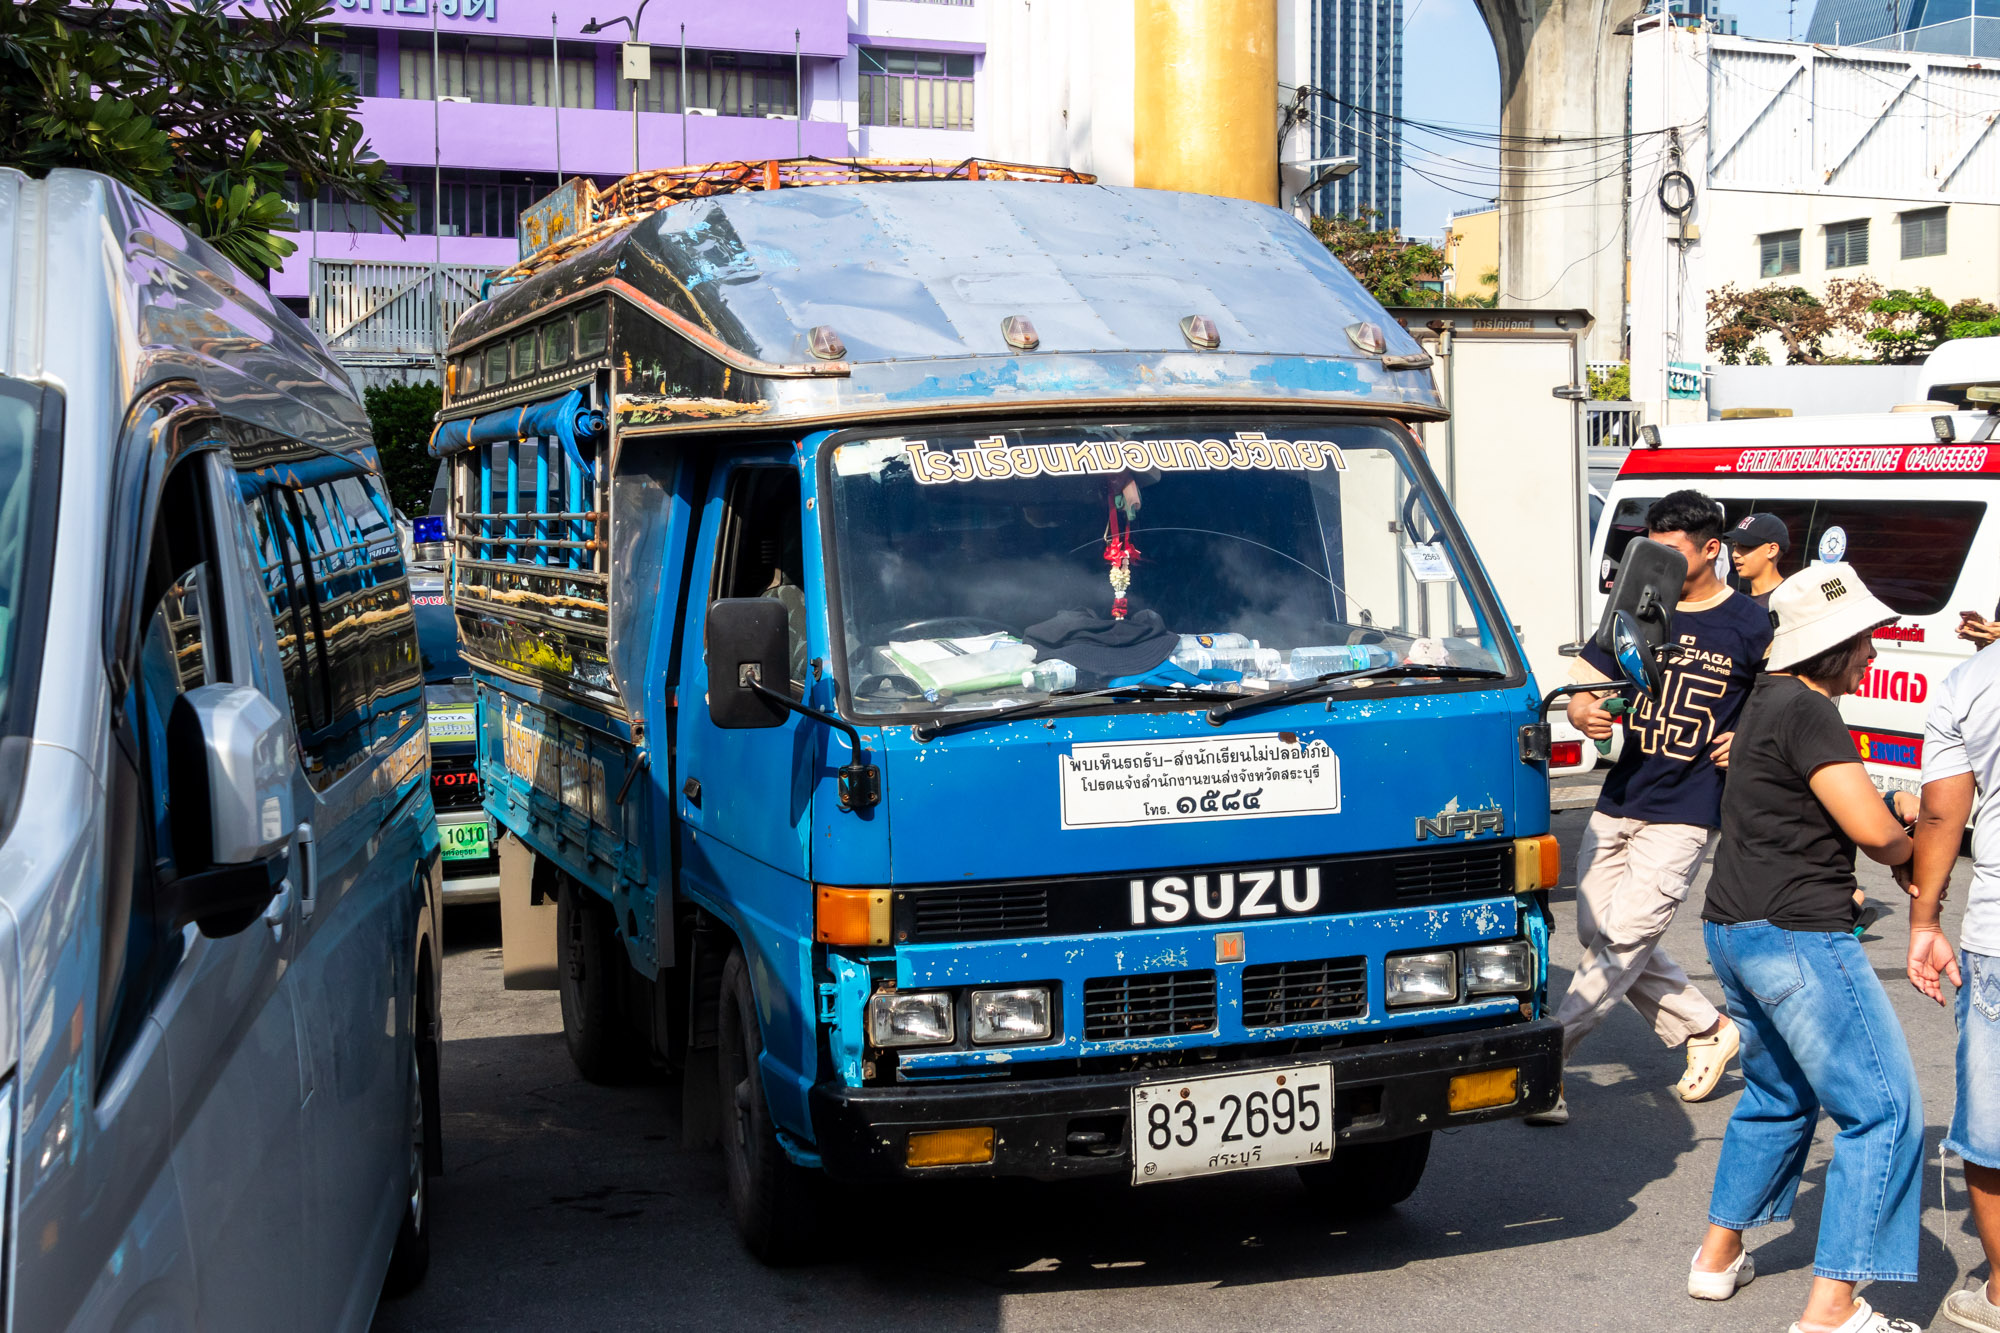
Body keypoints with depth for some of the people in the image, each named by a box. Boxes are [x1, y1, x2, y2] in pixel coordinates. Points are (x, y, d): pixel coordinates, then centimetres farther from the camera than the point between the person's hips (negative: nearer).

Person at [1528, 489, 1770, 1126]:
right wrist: (1585, 714, -16)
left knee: (1624, 939, -11)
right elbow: (1581, 690, 6)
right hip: (1617, 802, 6)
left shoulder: (1748, 626, -2)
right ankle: (1708, 1031, 24)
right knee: (1597, 934, 9)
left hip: (1684, 813, -6)